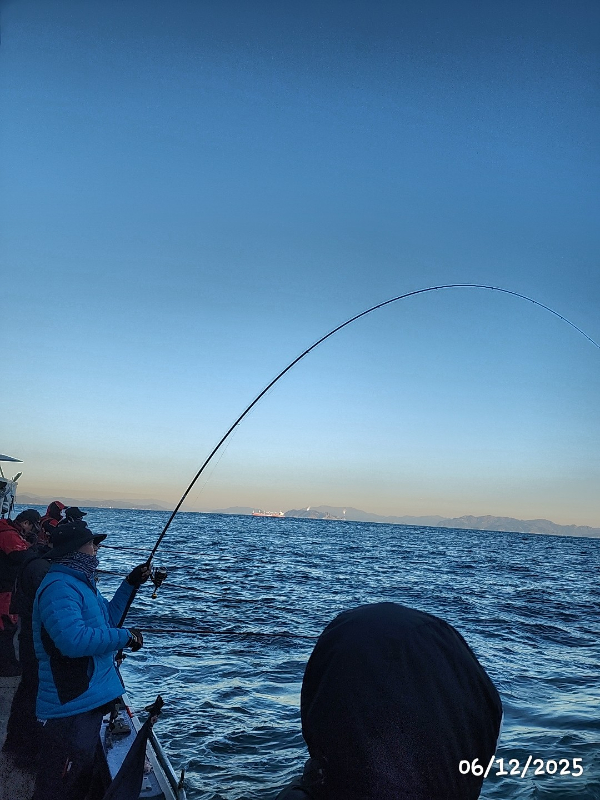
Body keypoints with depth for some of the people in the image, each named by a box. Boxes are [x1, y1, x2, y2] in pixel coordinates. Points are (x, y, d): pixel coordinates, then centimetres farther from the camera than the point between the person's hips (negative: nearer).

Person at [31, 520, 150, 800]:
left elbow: (107, 618, 21)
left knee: (80, 777, 23)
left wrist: (130, 585, 11)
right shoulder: (59, 587, -22)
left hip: (88, 700, 11)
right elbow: (73, 640, -33)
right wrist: (125, 637, -23)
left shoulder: (80, 582, 13)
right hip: (71, 705, -11)